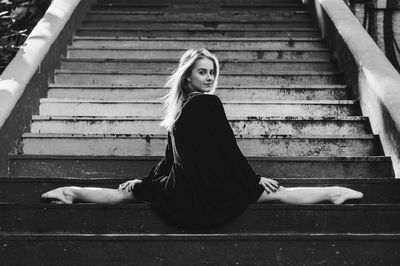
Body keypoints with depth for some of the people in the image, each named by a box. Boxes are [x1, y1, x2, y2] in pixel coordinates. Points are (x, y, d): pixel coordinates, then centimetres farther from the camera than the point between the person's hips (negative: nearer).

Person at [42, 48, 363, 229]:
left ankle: (70, 192, 17)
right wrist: (255, 179, -3)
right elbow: (229, 147, -11)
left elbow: (173, 156, 15)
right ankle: (336, 193, -2)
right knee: (275, 192, -3)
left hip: (180, 192, 7)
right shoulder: (209, 104, -13)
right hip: (209, 192, -6)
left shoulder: (178, 107, 8)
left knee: (126, 193, 23)